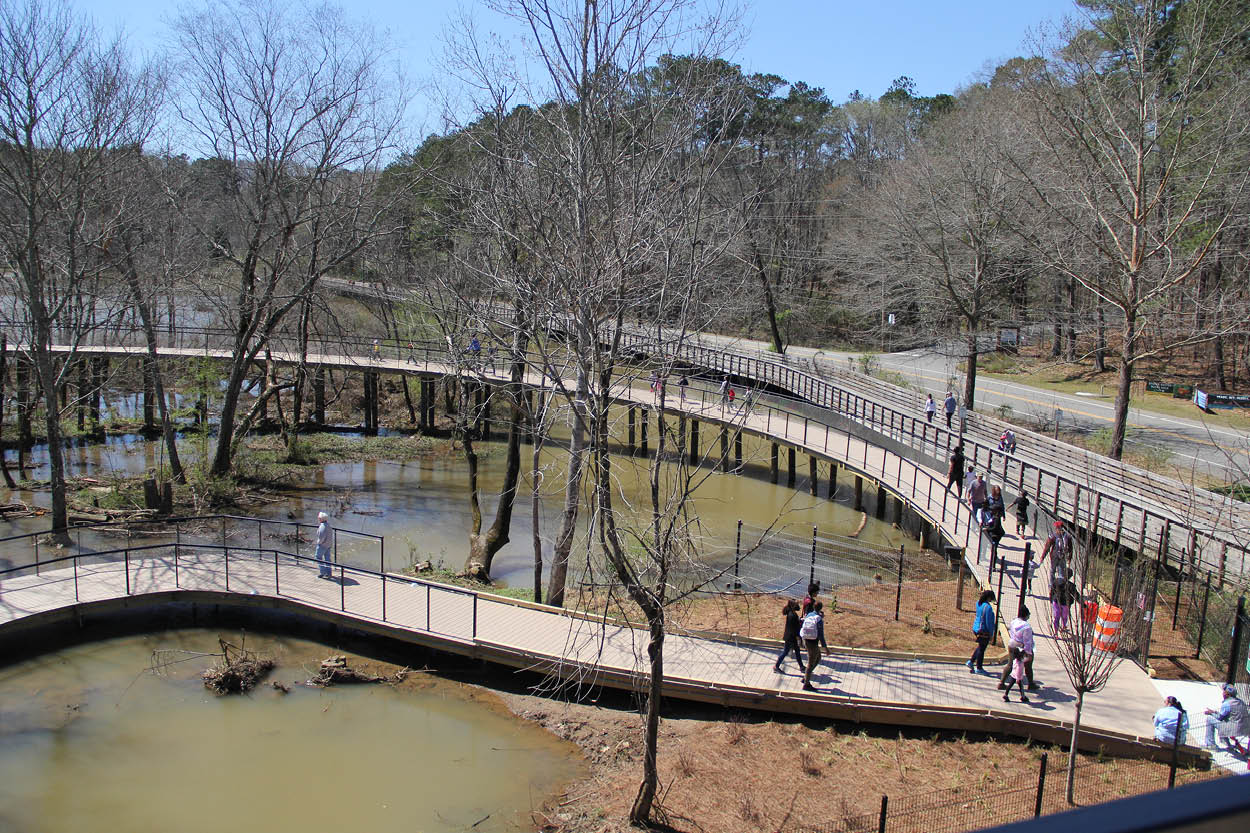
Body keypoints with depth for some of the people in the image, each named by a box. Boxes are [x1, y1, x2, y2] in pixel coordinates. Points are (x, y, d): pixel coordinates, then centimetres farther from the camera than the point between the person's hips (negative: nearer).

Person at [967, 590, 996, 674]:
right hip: (984, 631, -8)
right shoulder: (988, 607, -25)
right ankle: (979, 668, 21)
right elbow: (988, 622, -20)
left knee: (980, 647, 25)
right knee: (981, 649, 8)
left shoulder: (978, 603, 0)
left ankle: (971, 661, 24)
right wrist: (991, 633, -8)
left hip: (976, 628, 8)